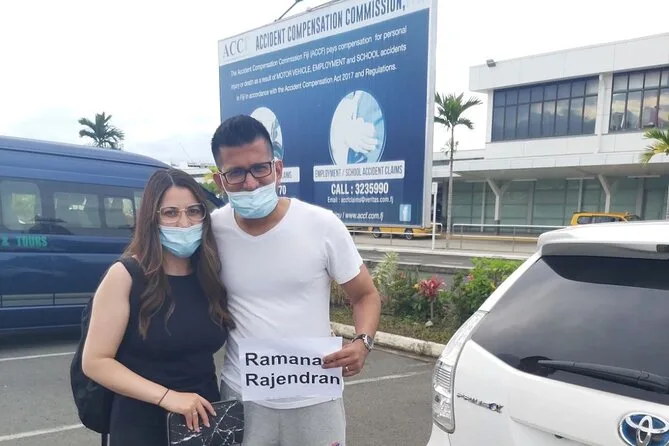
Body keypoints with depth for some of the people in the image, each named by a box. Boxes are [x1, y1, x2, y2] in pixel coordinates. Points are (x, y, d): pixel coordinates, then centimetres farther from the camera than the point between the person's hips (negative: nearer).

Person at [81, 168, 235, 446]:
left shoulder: (212, 275, -2)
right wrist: (167, 397, -22)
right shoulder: (125, 275, -14)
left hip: (205, 419, 4)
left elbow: (206, 350, 7)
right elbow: (95, 362, -14)